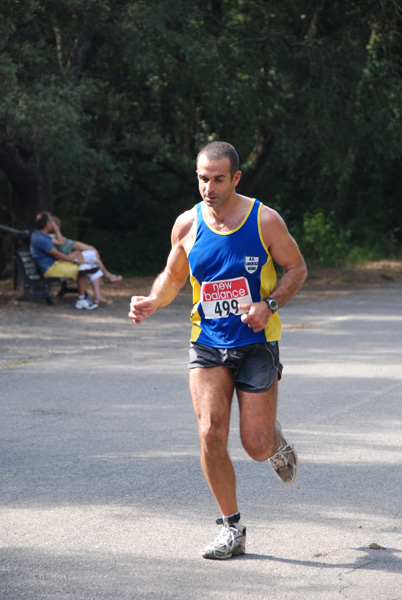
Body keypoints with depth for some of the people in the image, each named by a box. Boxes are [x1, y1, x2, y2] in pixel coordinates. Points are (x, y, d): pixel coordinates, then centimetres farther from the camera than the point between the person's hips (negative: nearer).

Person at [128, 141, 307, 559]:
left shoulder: (265, 220, -8)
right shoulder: (187, 224, 0)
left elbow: (296, 267, 2)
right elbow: (173, 276, 14)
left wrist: (270, 304, -15)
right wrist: (152, 302, -7)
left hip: (257, 344, -2)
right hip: (207, 344, 2)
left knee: (256, 447, -3)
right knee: (211, 434, -12)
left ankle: (275, 440, 38)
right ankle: (231, 529, 3)